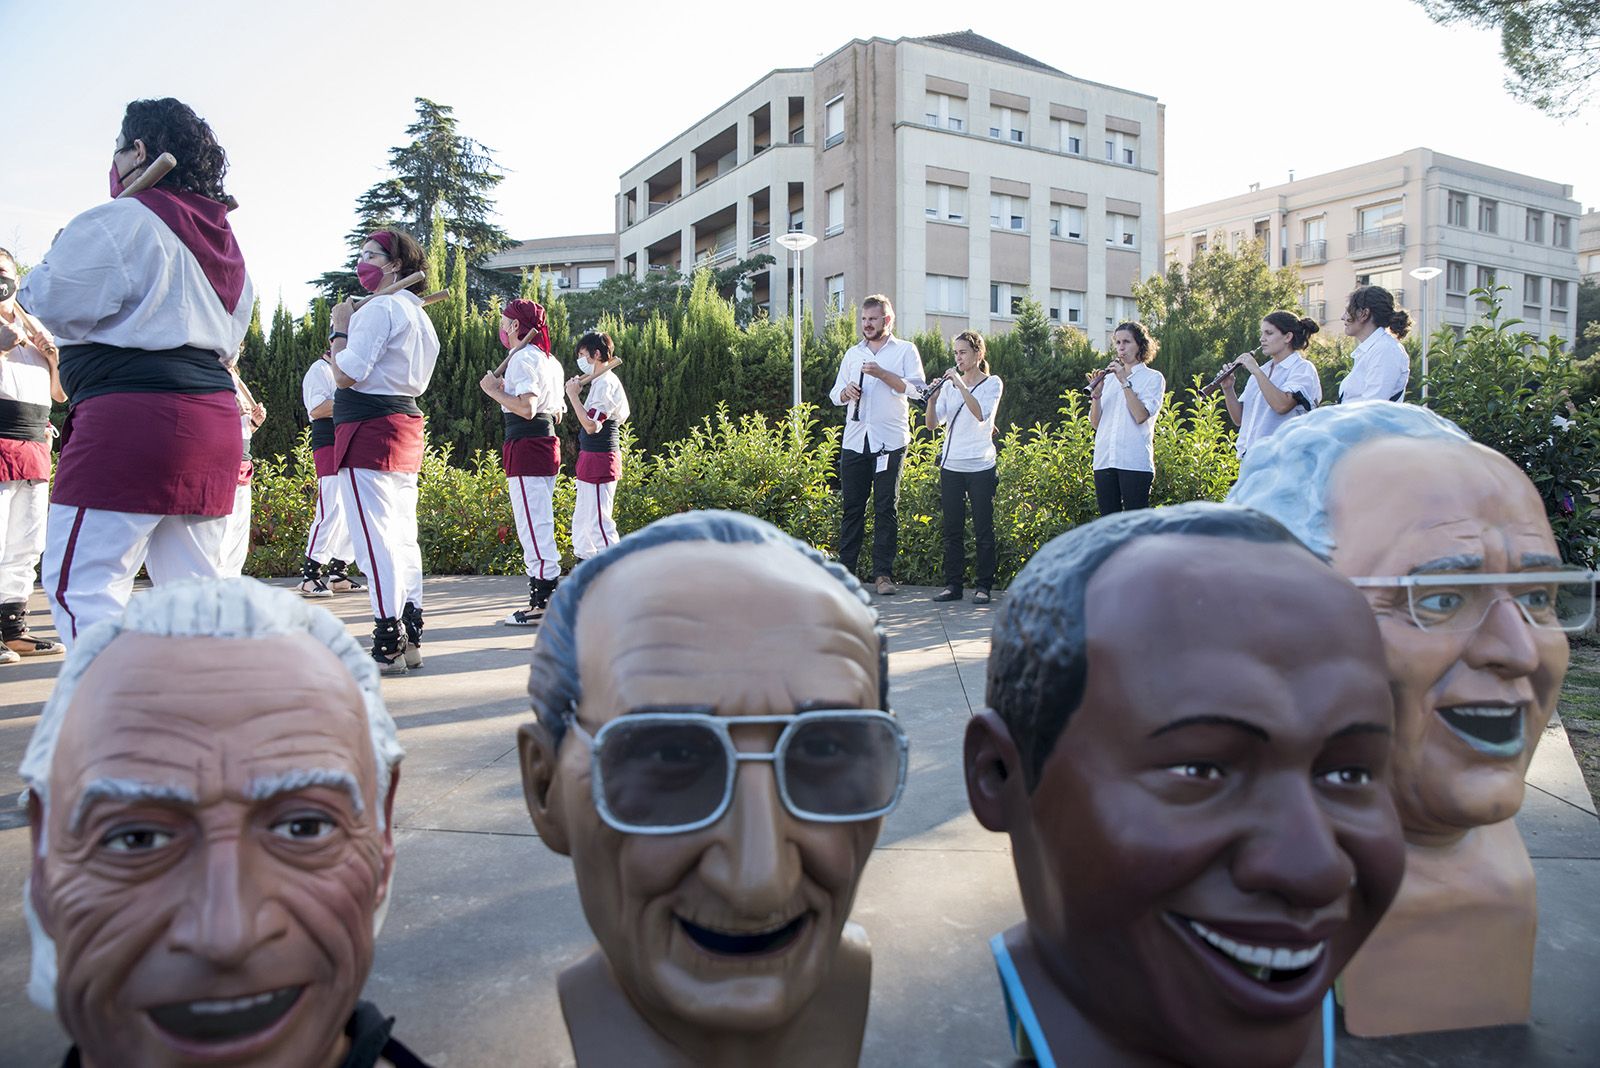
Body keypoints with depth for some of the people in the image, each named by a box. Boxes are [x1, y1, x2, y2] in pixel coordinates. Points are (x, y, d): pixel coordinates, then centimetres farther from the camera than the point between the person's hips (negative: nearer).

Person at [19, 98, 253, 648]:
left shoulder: (118, 221, -6)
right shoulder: (221, 236, 21)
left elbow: (56, 305, -7)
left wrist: (54, 257, 11)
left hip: (131, 416, -9)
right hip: (213, 414, 9)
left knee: (79, 582, -5)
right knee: (192, 582, 12)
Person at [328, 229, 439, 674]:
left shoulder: (379, 309, -10)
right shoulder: (419, 315, 19)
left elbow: (347, 373, -18)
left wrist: (338, 328, -2)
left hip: (369, 429, -10)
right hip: (405, 425, 10)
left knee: (376, 540, -10)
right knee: (403, 538, 10)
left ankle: (388, 647, -10)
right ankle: (411, 638, 14)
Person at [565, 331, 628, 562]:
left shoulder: (605, 384, -17)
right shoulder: (603, 381, 15)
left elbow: (591, 425, -23)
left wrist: (573, 395, -16)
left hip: (599, 458, -11)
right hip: (592, 457, 11)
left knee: (599, 522, -10)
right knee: (582, 520, 19)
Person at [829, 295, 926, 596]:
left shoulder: (906, 351, 7)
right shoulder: (853, 353, 20)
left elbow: (917, 388, -6)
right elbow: (835, 393, 18)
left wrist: (882, 374, -14)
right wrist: (845, 392, -4)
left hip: (889, 441, -3)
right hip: (854, 440, 4)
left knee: (886, 508, -2)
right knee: (852, 506, 2)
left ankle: (883, 573, 1)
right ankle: (845, 569, 7)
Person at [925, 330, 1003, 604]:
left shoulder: (993, 383, 0)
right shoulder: (949, 385, 10)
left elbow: (981, 414, -19)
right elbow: (932, 424, 3)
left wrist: (960, 384, -20)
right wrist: (932, 396, -12)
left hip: (981, 466, -4)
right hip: (951, 465, 4)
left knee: (983, 530, 1)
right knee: (952, 530, 6)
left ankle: (984, 586, 7)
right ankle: (952, 584, 13)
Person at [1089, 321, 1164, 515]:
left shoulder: (1153, 378, 5)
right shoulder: (1109, 378, 17)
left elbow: (1141, 415, -13)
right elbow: (1095, 423, 11)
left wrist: (1124, 382, -11)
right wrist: (1096, 394, -4)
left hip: (1134, 461, -5)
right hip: (1104, 460, 5)